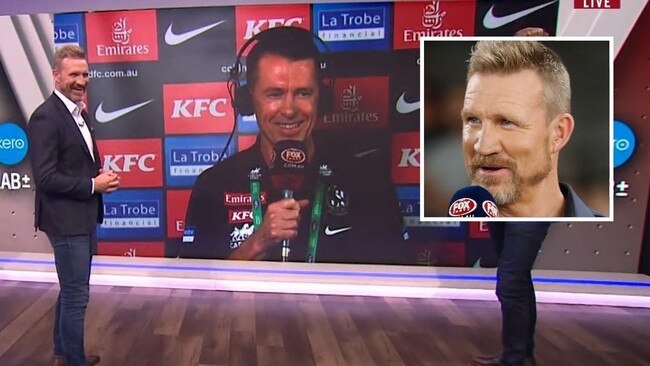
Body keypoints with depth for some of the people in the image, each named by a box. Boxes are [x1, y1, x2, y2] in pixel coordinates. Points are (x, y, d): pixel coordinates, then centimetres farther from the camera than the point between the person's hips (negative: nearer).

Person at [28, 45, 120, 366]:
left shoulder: (79, 112, 11)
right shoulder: (46, 116, -18)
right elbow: (45, 177, -23)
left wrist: (103, 178, -1)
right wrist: (93, 185, -18)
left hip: (83, 218, 10)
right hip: (66, 220, -10)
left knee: (70, 291, 21)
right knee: (76, 296, 1)